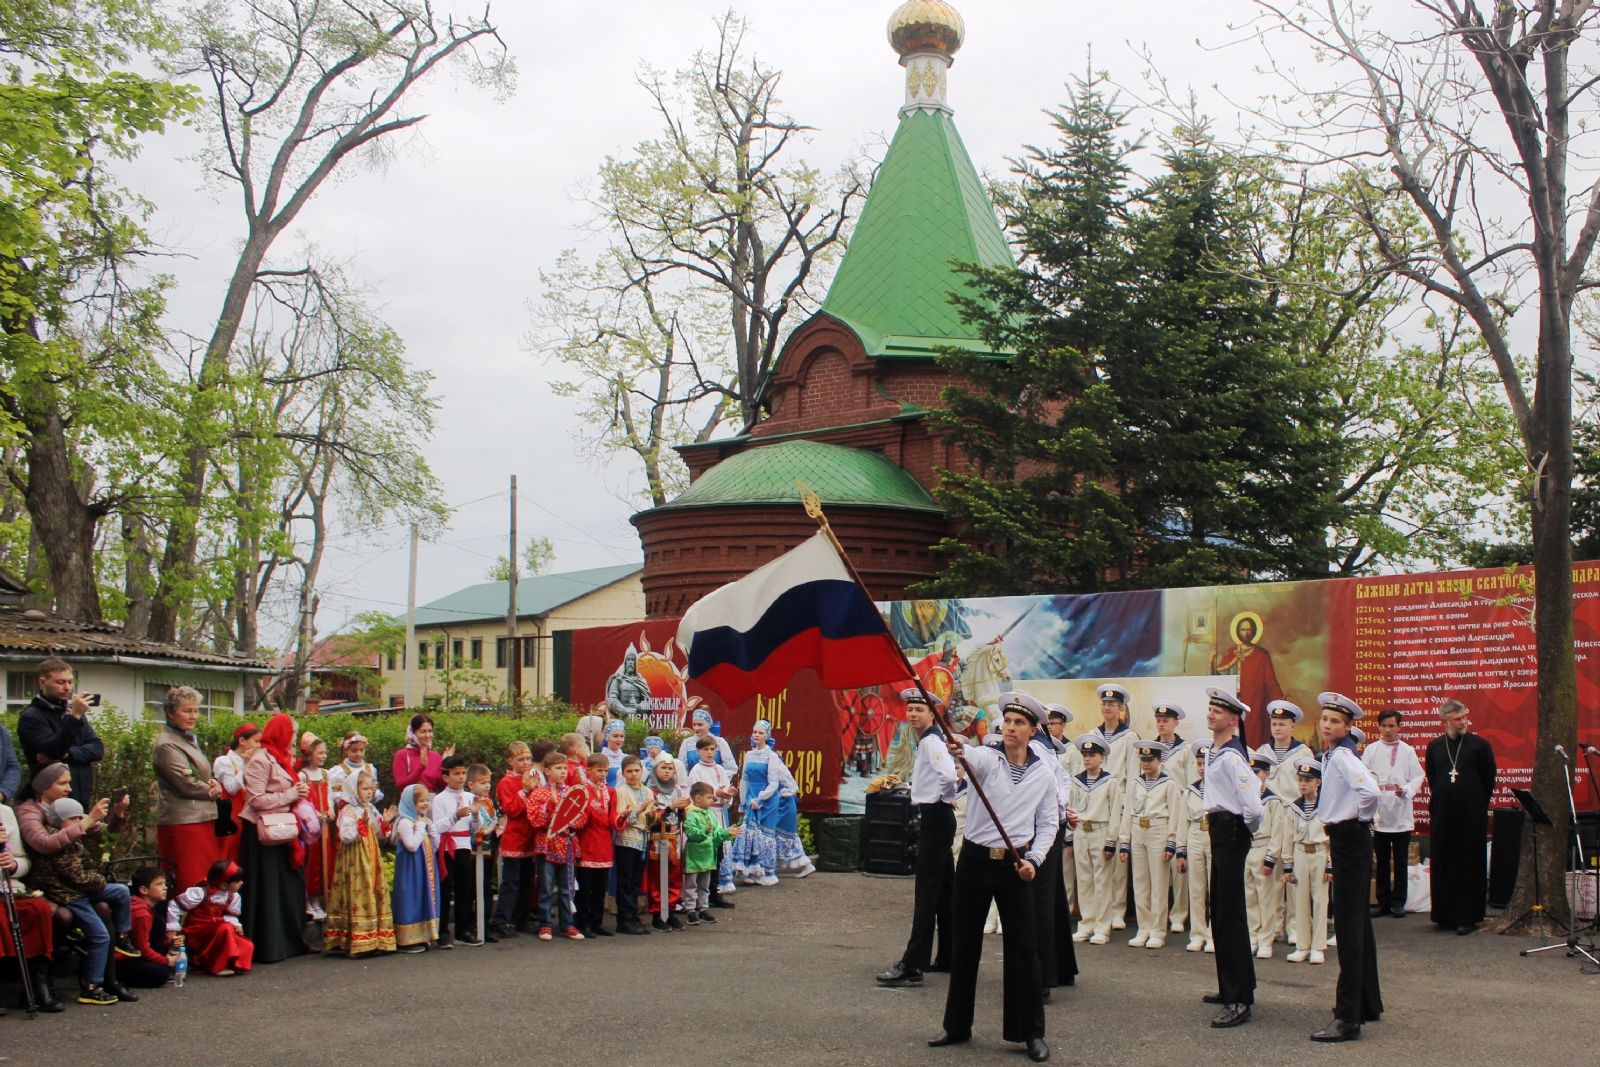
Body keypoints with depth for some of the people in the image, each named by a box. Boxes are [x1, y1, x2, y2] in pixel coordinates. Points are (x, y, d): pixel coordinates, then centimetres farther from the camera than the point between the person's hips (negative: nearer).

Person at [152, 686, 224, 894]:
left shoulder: (189, 738, 17)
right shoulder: (167, 745, -12)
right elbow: (188, 785, -18)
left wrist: (214, 783, 3)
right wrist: (213, 790, -2)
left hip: (201, 820, 9)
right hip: (183, 823, -9)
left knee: (207, 880, 8)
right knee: (192, 883, -9)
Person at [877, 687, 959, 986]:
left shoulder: (931, 742, -15)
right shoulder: (933, 740, 14)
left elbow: (949, 774, -30)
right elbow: (954, 771, 27)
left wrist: (948, 797, -13)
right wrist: (949, 797, 16)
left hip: (934, 817, -11)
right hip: (936, 818, 11)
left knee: (926, 891, -11)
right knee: (944, 889, 15)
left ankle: (913, 965, -13)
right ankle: (948, 957, 24)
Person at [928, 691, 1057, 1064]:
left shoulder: (1044, 773, 3)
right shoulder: (987, 759, -3)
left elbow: (1048, 823, 6)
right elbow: (971, 758, -28)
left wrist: (1034, 859, -9)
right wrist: (958, 749, -52)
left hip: (1015, 865, 0)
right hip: (976, 860, 0)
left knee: (1022, 947, 0)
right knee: (964, 944, 9)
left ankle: (1031, 1032, 11)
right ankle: (957, 1026, 21)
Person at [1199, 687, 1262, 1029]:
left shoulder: (1231, 756, -20)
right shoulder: (1215, 752, 11)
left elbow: (1253, 806, -26)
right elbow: (1253, 782, 28)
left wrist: (1248, 828, -7)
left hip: (1231, 833, -11)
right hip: (1220, 830, 11)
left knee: (1231, 914, -9)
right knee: (1220, 911, 18)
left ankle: (1240, 1001, -7)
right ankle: (1230, 987, 29)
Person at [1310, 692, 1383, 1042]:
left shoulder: (1342, 755, -18)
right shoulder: (1330, 754, 11)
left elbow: (1370, 791, -34)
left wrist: (1360, 816, -16)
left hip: (1350, 839, -11)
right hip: (1344, 839, 11)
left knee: (1348, 924, -9)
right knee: (1357, 922, 18)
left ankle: (1348, 1019, -8)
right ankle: (1368, 1003, 31)